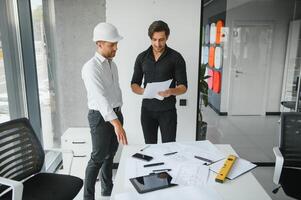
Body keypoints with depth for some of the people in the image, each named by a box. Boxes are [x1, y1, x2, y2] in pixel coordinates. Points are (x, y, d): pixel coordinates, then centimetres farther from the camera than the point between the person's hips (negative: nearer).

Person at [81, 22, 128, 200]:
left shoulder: (113, 65, 8)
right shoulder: (91, 67, -20)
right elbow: (100, 97, -32)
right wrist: (116, 123, -42)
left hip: (116, 113, 8)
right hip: (100, 116, -7)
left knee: (111, 154, 17)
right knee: (98, 157, 1)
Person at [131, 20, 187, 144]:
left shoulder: (176, 57, -5)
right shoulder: (142, 57, 4)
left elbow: (183, 87, -6)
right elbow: (134, 85, 5)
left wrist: (171, 91, -28)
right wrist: (143, 91, -17)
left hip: (168, 110, -2)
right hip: (147, 109, 3)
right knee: (149, 147, 12)